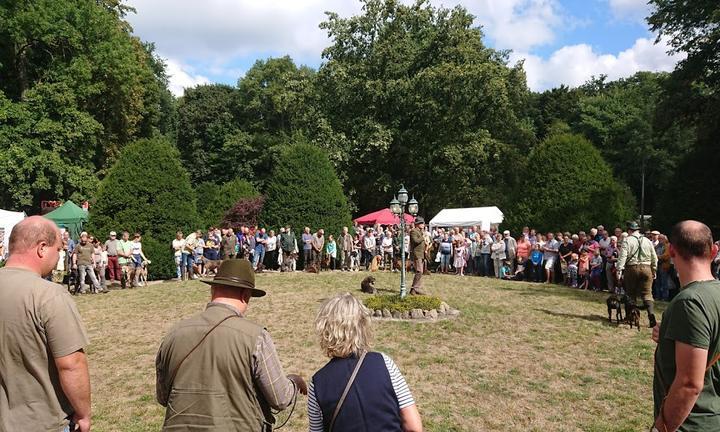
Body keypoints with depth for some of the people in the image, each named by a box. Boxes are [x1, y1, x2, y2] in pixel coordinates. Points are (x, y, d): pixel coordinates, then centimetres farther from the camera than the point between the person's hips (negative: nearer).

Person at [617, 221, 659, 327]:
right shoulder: (647, 241, 11)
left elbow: (622, 256, -12)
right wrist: (654, 271, 21)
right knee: (647, 294, 4)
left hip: (632, 268, -3)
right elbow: (654, 258, 13)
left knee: (631, 294, 8)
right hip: (646, 268, 3)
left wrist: (619, 270, -13)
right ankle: (651, 314, -15)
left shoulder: (627, 240, -3)